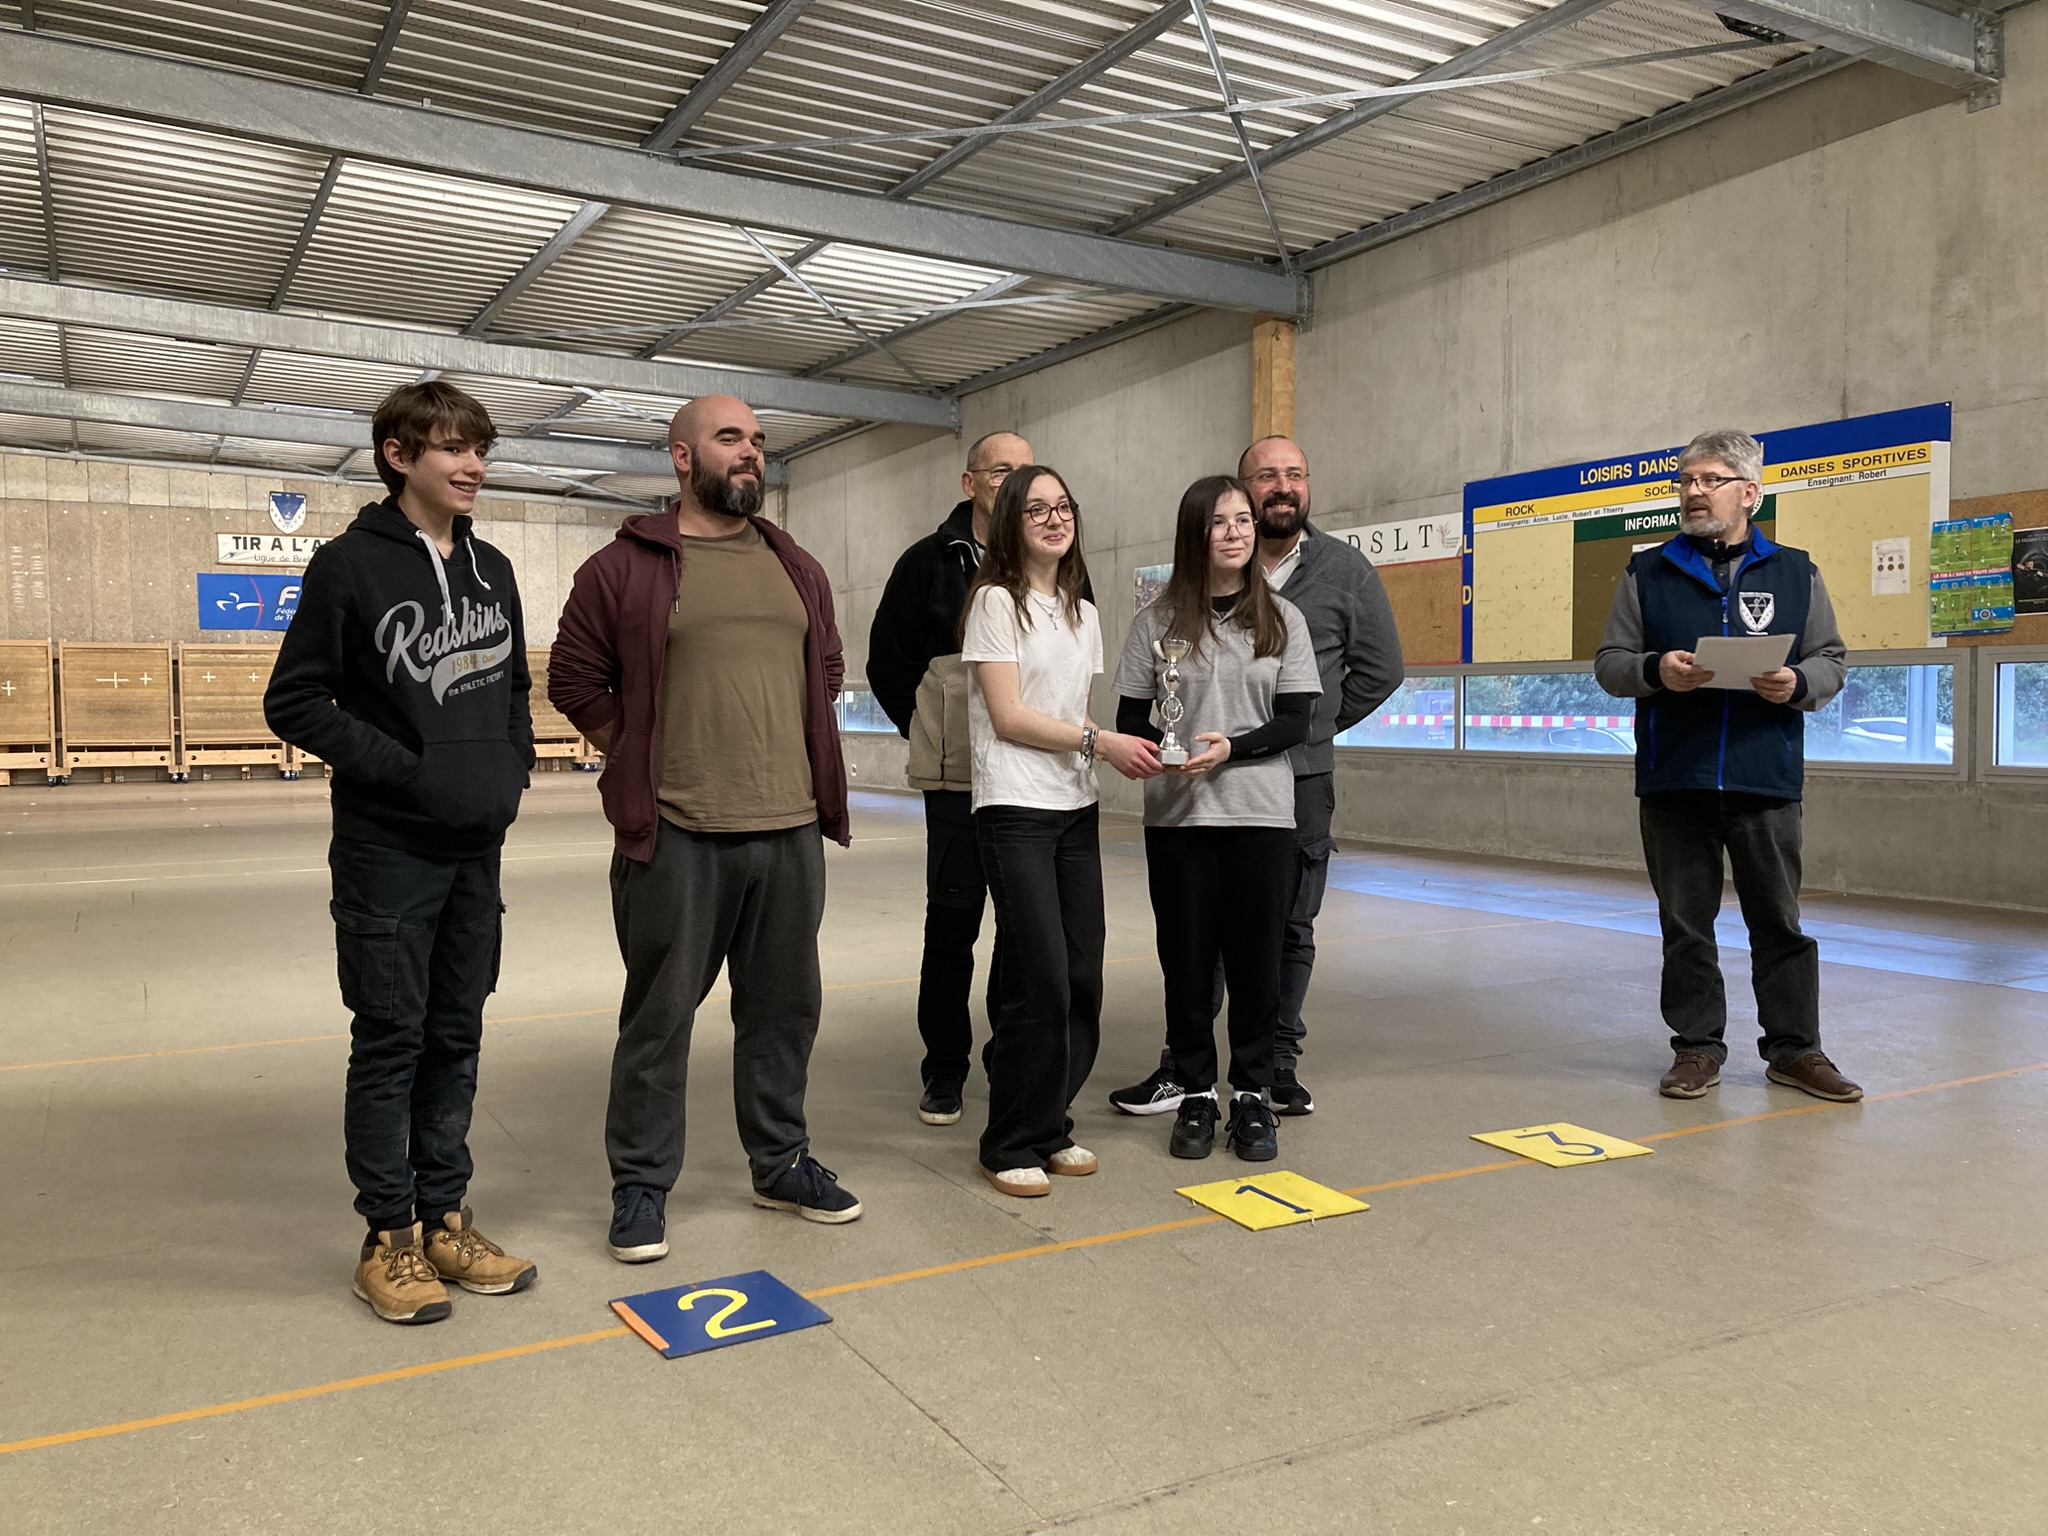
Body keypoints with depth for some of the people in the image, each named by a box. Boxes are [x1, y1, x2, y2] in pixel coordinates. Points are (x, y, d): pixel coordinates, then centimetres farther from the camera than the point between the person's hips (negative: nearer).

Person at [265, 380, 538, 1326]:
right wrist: (399, 766, -15)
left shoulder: (491, 570, 9)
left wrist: (514, 764, 5)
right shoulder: (351, 565, -8)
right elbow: (294, 700, -8)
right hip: (388, 849, -5)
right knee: (391, 1042, 3)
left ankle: (443, 1217, 24)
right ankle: (389, 1237, 16)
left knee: (456, 1038, 12)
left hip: (478, 848, 6)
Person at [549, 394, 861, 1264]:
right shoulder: (625, 566, -3)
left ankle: (780, 1162, 31)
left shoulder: (797, 569, 13)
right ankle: (640, 1184, 19)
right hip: (675, 836, -5)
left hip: (791, 829, 5)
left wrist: (809, 768, 14)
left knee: (784, 1006, 14)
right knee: (659, 1013, 5)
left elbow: (826, 668, 23)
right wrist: (643, 767, -1)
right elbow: (575, 680, 1)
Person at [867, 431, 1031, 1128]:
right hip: (958, 777, -2)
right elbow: (887, 660, 8)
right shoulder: (930, 561, 3)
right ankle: (945, 1065, 15)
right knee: (952, 917, 2)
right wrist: (928, 732, 3)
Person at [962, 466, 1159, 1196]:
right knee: (1042, 981, -9)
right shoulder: (996, 601, -4)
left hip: (1076, 809, 7)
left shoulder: (1083, 613, 16)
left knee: (1083, 978, 4)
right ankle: (1010, 1145, 6)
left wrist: (1129, 748, -2)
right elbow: (1009, 716, -11)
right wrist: (1099, 742, -16)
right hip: (1015, 809, -6)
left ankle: (1051, 1127, 20)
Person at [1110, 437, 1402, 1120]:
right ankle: (1184, 1067, 14)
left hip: (1303, 781, 0)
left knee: (1290, 929, 9)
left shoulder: (1346, 570, 3)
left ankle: (1278, 1065, 22)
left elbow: (1379, 669, 10)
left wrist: (1313, 726, 6)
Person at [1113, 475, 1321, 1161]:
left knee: (1256, 956, 4)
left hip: (1261, 813, 0)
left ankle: (1252, 1094, 20)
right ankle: (1195, 1095, 20)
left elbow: (1295, 723, 0)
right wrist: (1161, 753, -18)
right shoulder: (1159, 618, 3)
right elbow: (1130, 719, 3)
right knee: (1187, 956, 6)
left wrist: (1232, 749, -16)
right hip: (1176, 814, 0)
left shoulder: (1282, 618, 5)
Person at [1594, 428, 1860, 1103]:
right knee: (1685, 922, 6)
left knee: (1779, 920, 6)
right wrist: (1655, 672, -14)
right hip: (1673, 781, 0)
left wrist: (1799, 683, -11)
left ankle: (1794, 1048, 18)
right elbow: (1609, 662, 6)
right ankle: (1697, 1047, 16)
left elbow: (1832, 659, 11)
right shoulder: (1647, 573, 9)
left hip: (1767, 780, 0)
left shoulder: (1795, 572, 10)